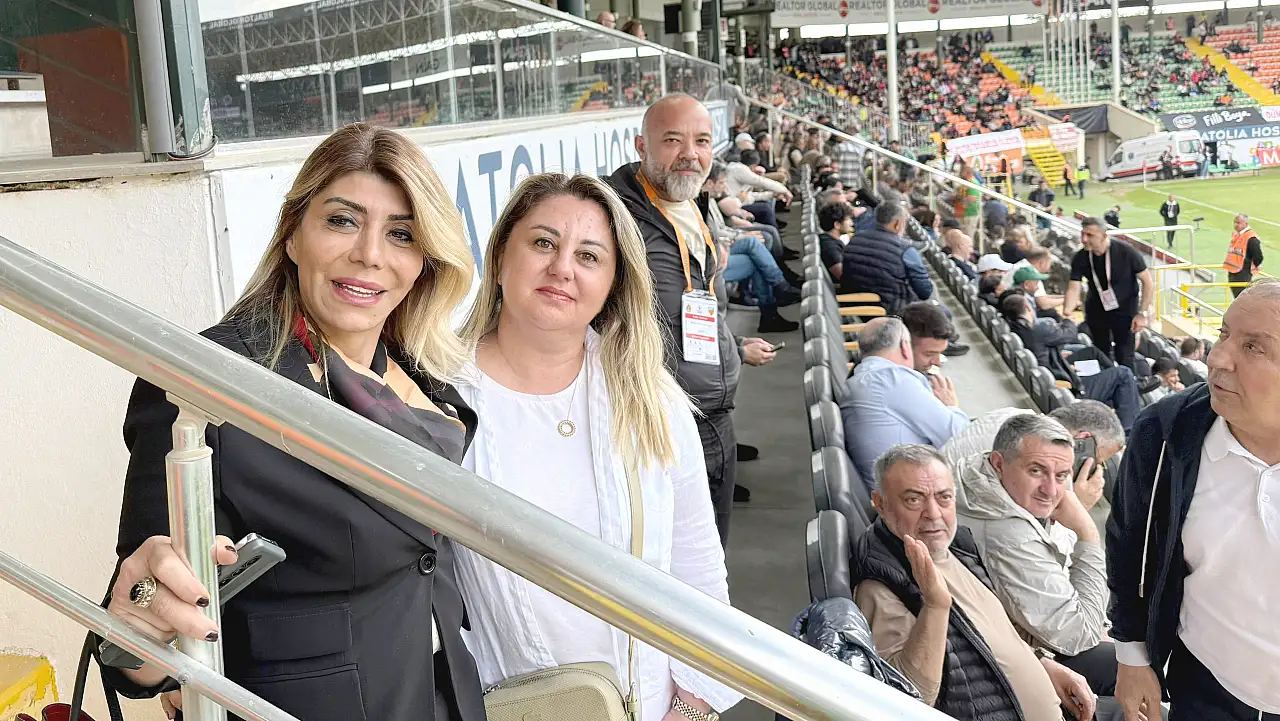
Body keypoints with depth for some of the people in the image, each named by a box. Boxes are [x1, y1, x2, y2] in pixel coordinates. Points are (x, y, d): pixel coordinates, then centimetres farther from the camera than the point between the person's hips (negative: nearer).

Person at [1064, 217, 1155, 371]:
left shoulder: (1125, 252, -22)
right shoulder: (1080, 258, -14)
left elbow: (1148, 282, -13)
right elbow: (1073, 288, -18)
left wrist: (1142, 313, -17)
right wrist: (1067, 311, -38)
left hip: (1125, 308, -3)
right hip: (1096, 310, 3)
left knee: (1124, 358, -7)